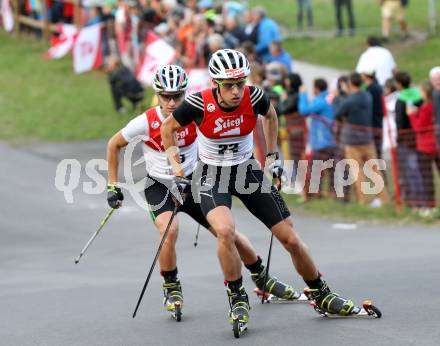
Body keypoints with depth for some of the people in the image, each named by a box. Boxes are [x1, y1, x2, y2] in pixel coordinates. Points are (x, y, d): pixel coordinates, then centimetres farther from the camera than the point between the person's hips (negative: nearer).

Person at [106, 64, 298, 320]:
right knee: (170, 230, -30)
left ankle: (262, 278, 26)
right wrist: (113, 186, -3)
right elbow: (114, 145, -5)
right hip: (159, 186, -2)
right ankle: (172, 289, -7)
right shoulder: (146, 122, -22)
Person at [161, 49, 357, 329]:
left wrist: (272, 155, 9)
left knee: (291, 238, 1)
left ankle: (321, 295, 23)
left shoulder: (254, 97, -18)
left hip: (247, 170, 3)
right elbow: (168, 128, -5)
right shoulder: (199, 104, -24)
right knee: (225, 231, -31)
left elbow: (270, 116, 8)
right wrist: (177, 171, -6)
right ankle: (238, 299, -10)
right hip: (212, 176, -2)